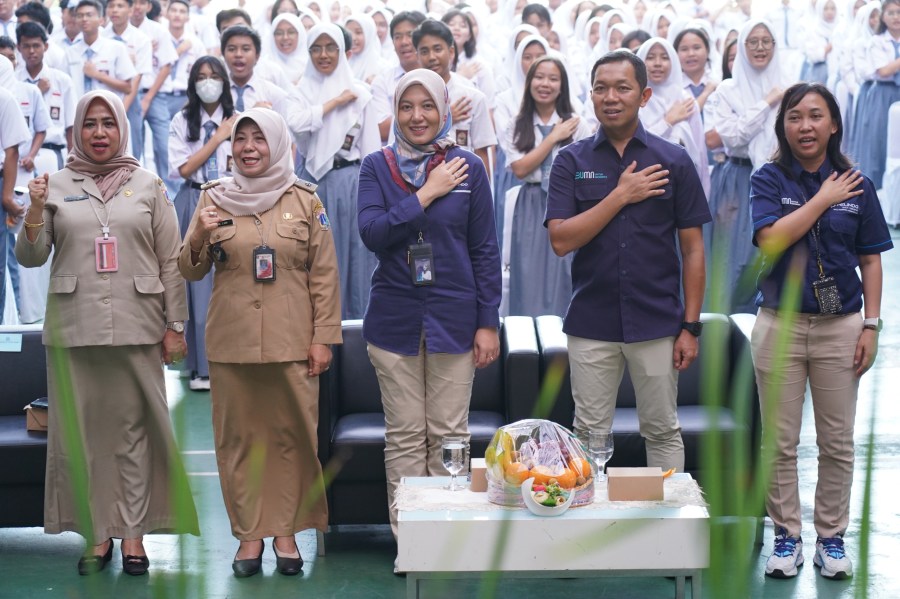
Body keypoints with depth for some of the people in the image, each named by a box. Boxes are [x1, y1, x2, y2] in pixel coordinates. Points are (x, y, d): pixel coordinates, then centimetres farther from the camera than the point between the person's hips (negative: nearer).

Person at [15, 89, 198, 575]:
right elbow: (29, 257, 6)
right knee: (83, 431, 3)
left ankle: (134, 534, 7)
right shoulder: (57, 186, 9)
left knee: (134, 430, 0)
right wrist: (35, 212, -11)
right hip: (74, 329, 1)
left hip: (136, 328, -1)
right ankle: (98, 534, 12)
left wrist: (175, 325, 1)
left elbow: (170, 261, 6)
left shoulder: (148, 187, 8)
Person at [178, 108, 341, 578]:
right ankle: (249, 534, 12)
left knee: (293, 437, 1)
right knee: (238, 438, 4)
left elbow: (324, 275, 4)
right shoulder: (214, 199, 6)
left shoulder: (305, 201, 3)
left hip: (291, 342, -1)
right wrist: (199, 237, -12)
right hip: (231, 341, 1)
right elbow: (190, 272, 8)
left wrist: (323, 338, -2)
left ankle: (286, 531, 12)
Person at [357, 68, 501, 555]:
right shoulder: (377, 166, 4)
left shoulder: (468, 168, 2)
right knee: (404, 436, 4)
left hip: (453, 318, 0)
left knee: (448, 434, 2)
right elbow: (372, 233, -10)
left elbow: (485, 250, 3)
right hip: (394, 318, 1)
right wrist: (426, 194, -13)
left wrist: (489, 323, -1)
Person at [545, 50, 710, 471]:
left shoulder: (673, 161, 2)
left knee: (662, 432, 8)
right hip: (591, 325, 1)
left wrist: (690, 326, -2)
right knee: (590, 435, 7)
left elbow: (692, 250, 3)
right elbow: (560, 240, -7)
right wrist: (620, 196, -13)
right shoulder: (572, 161, 3)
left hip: (657, 324, 0)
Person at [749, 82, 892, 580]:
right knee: (780, 442, 4)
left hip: (840, 326, 1)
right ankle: (786, 536, 17)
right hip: (780, 325, -1)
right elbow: (772, 239, -17)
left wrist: (872, 324, 0)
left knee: (837, 443, 7)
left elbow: (870, 260, 6)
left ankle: (831, 538, 19)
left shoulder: (856, 185, 3)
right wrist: (823, 199, -14)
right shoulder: (768, 180, -1)